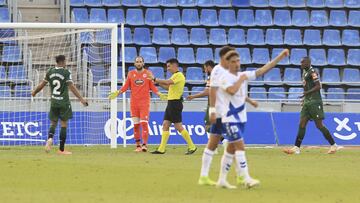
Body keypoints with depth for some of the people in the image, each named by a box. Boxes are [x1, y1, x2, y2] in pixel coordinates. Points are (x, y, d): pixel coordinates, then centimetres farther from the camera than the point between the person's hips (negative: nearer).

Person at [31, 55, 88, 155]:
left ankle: (50, 138, -16)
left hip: (53, 102, 4)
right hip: (64, 102, -4)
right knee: (64, 124, 4)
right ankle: (61, 149, 4)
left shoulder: (50, 72, 3)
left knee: (53, 122, 15)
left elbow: (42, 84, 12)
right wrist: (81, 99, -16)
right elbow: (72, 87, -15)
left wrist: (34, 92, 30)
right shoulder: (66, 72, -10)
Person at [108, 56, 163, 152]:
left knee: (144, 123, -11)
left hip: (145, 102, -2)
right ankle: (138, 145, 9)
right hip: (134, 102, 2)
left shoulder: (148, 73, 4)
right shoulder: (131, 74, 9)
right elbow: (126, 86, 7)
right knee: (136, 124, 3)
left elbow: (153, 87, 5)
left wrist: (159, 94, -9)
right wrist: (117, 93, -6)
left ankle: (145, 144, -11)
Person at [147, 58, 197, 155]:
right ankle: (161, 149, 6)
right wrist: (158, 82, 9)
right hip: (171, 103, 10)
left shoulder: (179, 75, -13)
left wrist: (155, 79, -17)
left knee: (178, 126, -8)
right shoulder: (174, 76, 18)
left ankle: (192, 147, -1)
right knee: (165, 125, 6)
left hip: (175, 103, -10)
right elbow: (168, 87, 22)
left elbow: (167, 82, -26)